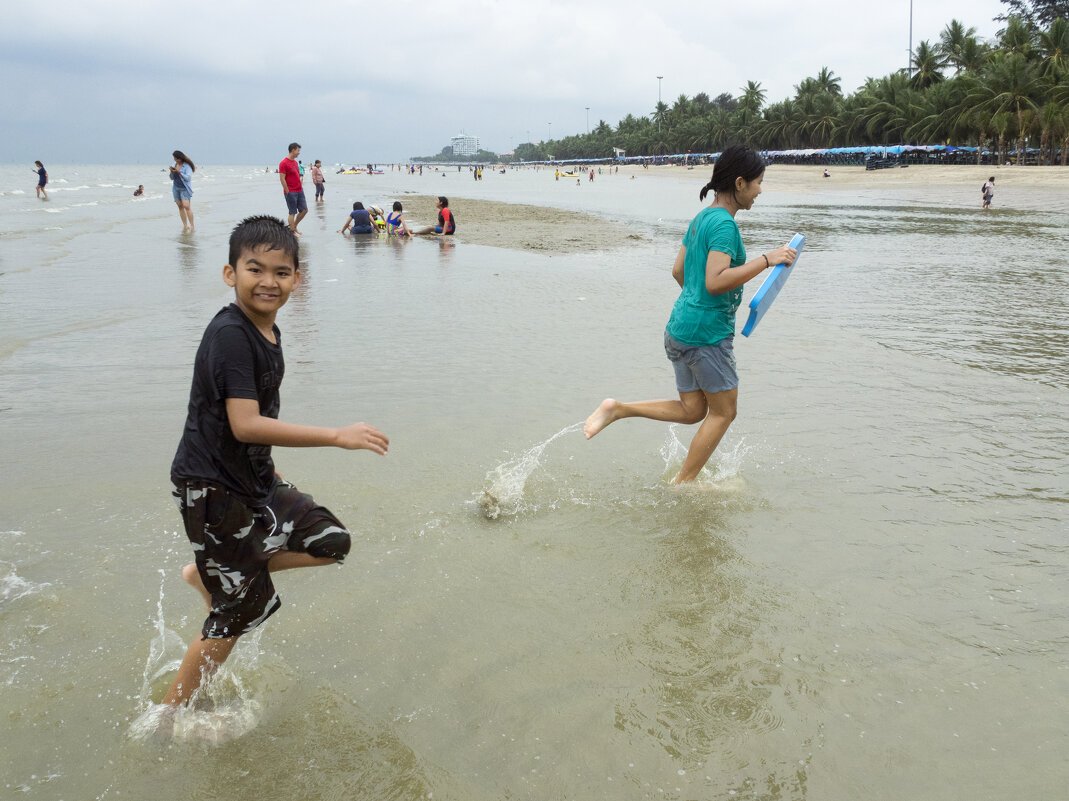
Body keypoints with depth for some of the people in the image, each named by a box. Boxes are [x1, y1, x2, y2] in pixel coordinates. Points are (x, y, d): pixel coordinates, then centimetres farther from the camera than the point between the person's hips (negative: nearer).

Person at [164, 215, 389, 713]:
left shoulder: (267, 333, 4)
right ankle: (172, 709, 22)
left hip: (251, 478, 9)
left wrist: (267, 470, 24)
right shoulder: (230, 335, -24)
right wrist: (338, 437, -31)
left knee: (330, 542, 10)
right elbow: (245, 425, -31)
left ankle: (212, 573, 19)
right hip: (210, 489, -9)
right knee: (243, 609, 2)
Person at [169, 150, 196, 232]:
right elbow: (172, 178, 15)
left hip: (184, 189, -6)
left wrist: (178, 172, -21)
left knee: (186, 206, -16)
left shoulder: (187, 166, -8)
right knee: (180, 207, 5)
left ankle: (192, 226, -13)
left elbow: (188, 178, -16)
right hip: (176, 188, 6)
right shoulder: (175, 165, 11)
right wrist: (172, 172, -5)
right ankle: (185, 225, 9)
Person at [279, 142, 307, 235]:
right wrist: (287, 192, -16)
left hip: (299, 191, 8)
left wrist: (301, 187, 15)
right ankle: (292, 232, 7)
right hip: (291, 192, -8)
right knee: (292, 213, -2)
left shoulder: (295, 162, 14)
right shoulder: (283, 163, -12)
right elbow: (282, 179, -15)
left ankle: (294, 227, 23)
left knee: (304, 210, 7)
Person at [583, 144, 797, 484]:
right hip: (706, 332, -9)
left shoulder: (701, 218, 13)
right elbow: (714, 282, -27)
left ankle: (618, 409, 7)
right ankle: (682, 485, 13)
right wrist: (766, 260, -24)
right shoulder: (724, 224, -16)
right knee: (723, 412, 6)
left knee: (691, 411, 17)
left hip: (680, 328, 9)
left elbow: (678, 271, 20)